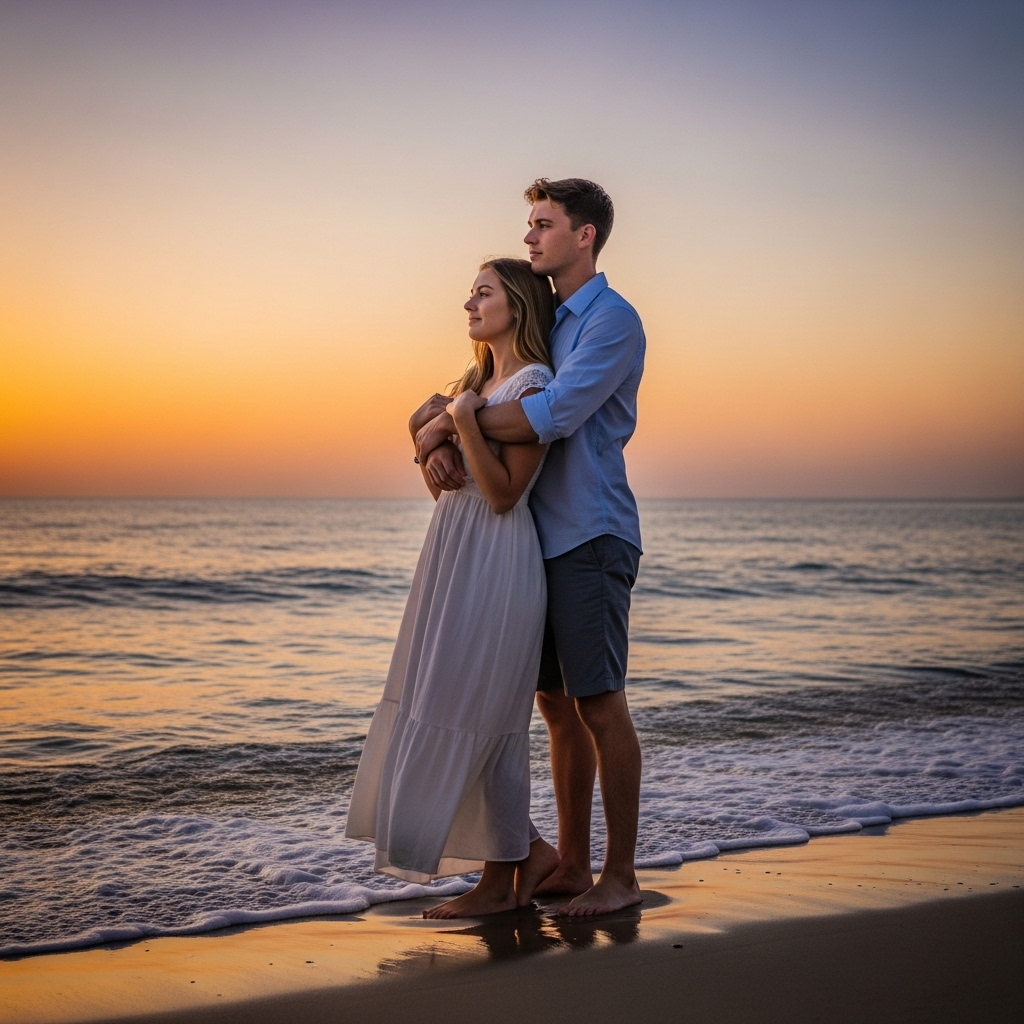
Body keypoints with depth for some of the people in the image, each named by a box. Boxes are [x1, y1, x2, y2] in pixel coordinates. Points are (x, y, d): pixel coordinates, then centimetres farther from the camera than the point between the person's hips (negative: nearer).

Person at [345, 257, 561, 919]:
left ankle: (501, 879, 11)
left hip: (495, 566, -9)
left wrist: (464, 420, -21)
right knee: (443, 715, 10)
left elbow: (504, 494, -16)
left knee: (479, 720, -4)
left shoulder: (533, 385, -10)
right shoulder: (479, 379, 17)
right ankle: (531, 852, 21)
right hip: (456, 562, 9)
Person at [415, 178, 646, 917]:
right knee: (558, 706, 11)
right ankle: (569, 863, 21)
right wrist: (441, 441, -9)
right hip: (545, 541, 8)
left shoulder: (613, 320, -9)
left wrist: (447, 424, -14)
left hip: (590, 538, -8)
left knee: (601, 707, -4)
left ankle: (620, 876, 6)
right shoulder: (545, 322, 18)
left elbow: (550, 418, -22)